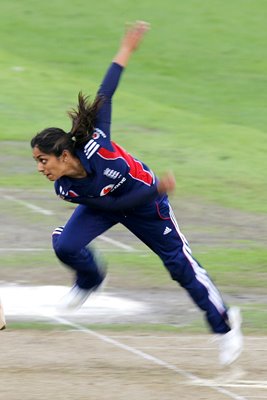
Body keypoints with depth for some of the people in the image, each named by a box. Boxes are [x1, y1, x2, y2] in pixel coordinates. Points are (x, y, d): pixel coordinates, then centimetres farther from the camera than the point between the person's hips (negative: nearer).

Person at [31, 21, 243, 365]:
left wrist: (127, 49, -23)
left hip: (147, 206, -3)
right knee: (66, 246, -19)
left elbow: (104, 96, -28)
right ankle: (90, 281, 15)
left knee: (181, 266, 3)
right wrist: (158, 189, -32)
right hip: (107, 204, 3)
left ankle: (224, 325, 17)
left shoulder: (94, 143, -37)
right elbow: (118, 205, -25)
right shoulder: (65, 190, -27)